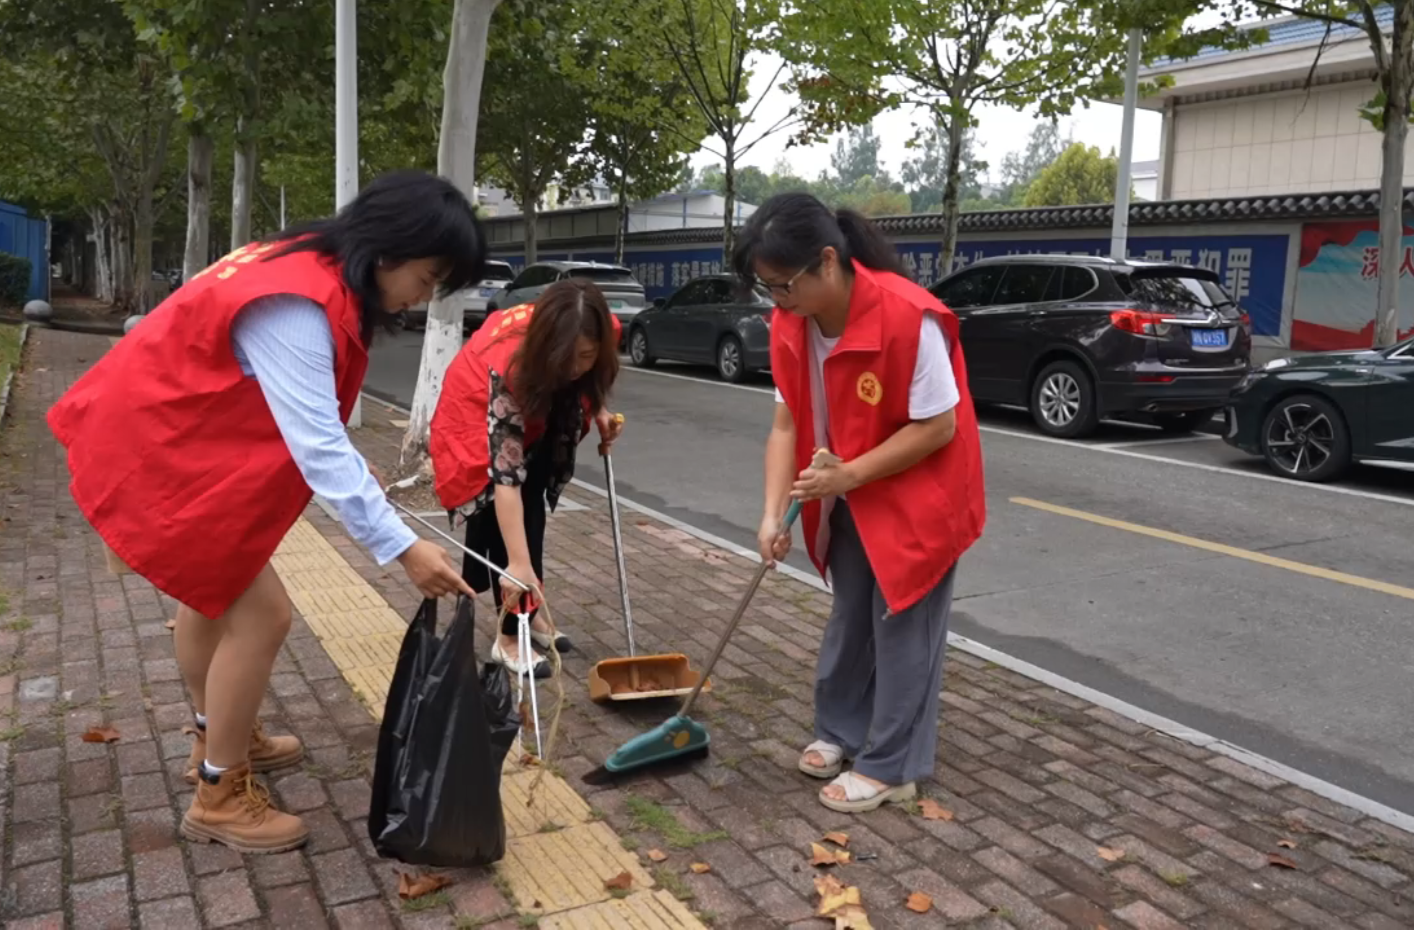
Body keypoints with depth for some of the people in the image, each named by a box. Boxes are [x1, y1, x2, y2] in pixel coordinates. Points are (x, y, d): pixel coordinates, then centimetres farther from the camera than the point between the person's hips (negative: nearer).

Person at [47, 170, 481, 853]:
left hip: (167, 436, 11)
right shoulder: (294, 306, -30)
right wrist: (402, 549, -31)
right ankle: (220, 797, 10)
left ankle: (218, 738, 43)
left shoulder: (315, 274, 2)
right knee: (260, 613, -6)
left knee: (212, 589, 23)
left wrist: (358, 475, 0)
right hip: (153, 453, -11)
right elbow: (318, 450, -32)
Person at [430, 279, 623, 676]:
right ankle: (509, 638, 0)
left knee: (531, 510, 10)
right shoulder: (509, 366, -43)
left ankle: (528, 612, 23)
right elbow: (505, 473, -45)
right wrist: (518, 562, -47)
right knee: (500, 519, -11)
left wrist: (599, 410, -16)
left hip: (536, 411, 6)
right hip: (477, 414, -5)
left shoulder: (605, 333, -29)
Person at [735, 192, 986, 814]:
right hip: (850, 498, 7)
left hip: (918, 495, -6)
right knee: (849, 614, 17)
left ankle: (890, 767, 16)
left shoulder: (909, 318, -31)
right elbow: (787, 423, -7)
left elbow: (938, 426, -25)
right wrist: (773, 513, -17)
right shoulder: (791, 326, -10)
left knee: (902, 628, 2)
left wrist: (850, 475, -28)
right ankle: (840, 730, 35)